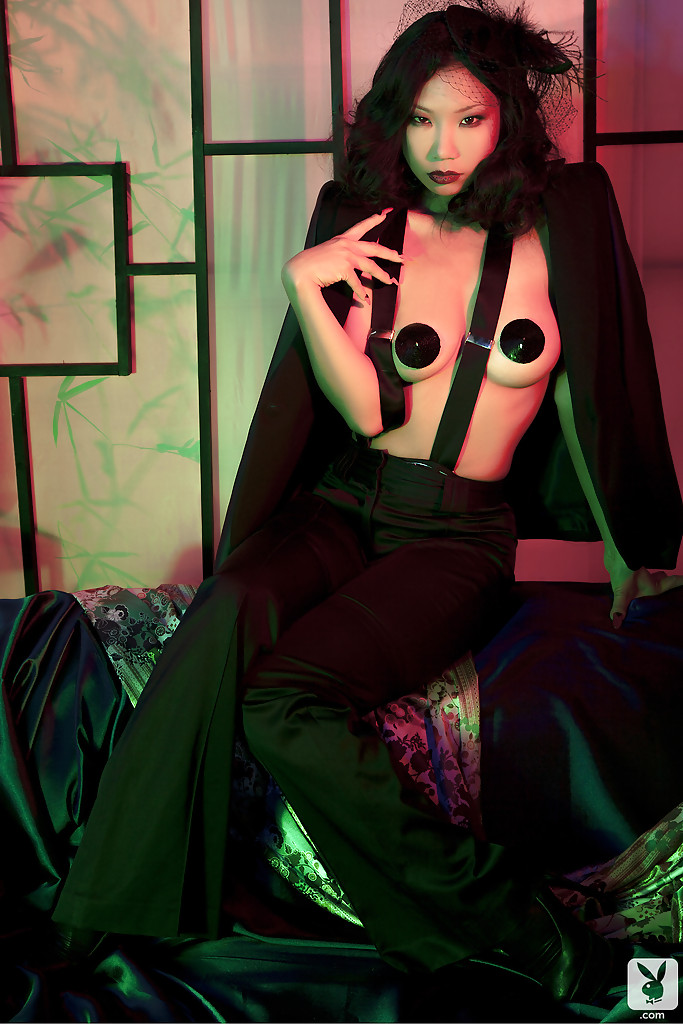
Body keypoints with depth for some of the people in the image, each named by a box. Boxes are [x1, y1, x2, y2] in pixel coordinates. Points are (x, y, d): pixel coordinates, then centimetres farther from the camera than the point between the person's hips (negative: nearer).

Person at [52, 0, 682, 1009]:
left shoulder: (561, 218, 4)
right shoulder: (361, 227, 6)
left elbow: (584, 387, 10)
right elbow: (365, 409, -2)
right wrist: (306, 287, -13)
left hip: (461, 535, -2)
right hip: (343, 507, 2)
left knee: (282, 701, -29)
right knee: (227, 612, -33)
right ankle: (113, 913, -21)